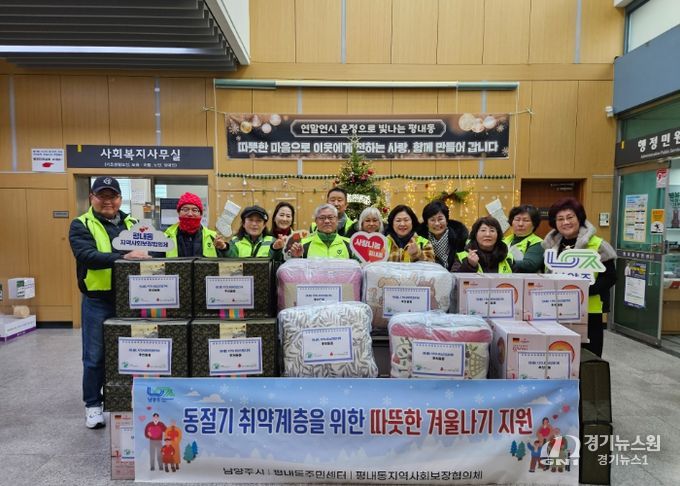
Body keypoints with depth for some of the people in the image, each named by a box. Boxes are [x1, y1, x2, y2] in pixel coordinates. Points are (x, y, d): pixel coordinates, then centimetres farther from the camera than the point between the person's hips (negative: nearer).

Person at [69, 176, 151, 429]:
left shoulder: (131, 223, 12)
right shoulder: (81, 225, -3)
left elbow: (145, 251, 10)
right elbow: (88, 256, -19)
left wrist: (145, 251, -13)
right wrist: (123, 257, -31)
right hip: (97, 302, -3)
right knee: (95, 357, 7)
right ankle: (93, 405, 24)